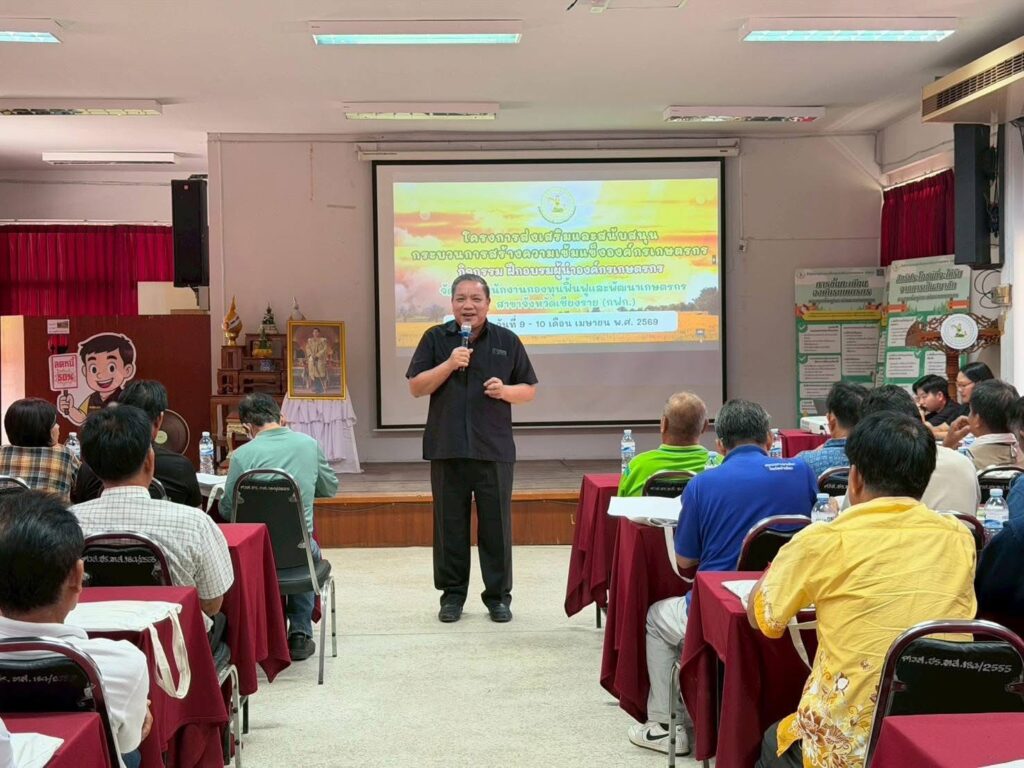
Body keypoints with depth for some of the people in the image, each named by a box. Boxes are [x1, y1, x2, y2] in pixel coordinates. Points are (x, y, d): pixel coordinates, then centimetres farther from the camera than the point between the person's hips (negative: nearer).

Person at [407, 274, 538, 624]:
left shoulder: (507, 341, 8)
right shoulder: (435, 339, 6)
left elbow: (529, 390, 11)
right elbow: (416, 387, 2)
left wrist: (505, 391, -11)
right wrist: (449, 364, -12)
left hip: (494, 450, 0)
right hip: (447, 449, 0)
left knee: (496, 526, 3)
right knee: (450, 525, 6)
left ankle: (498, 595, 14)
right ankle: (452, 594, 18)